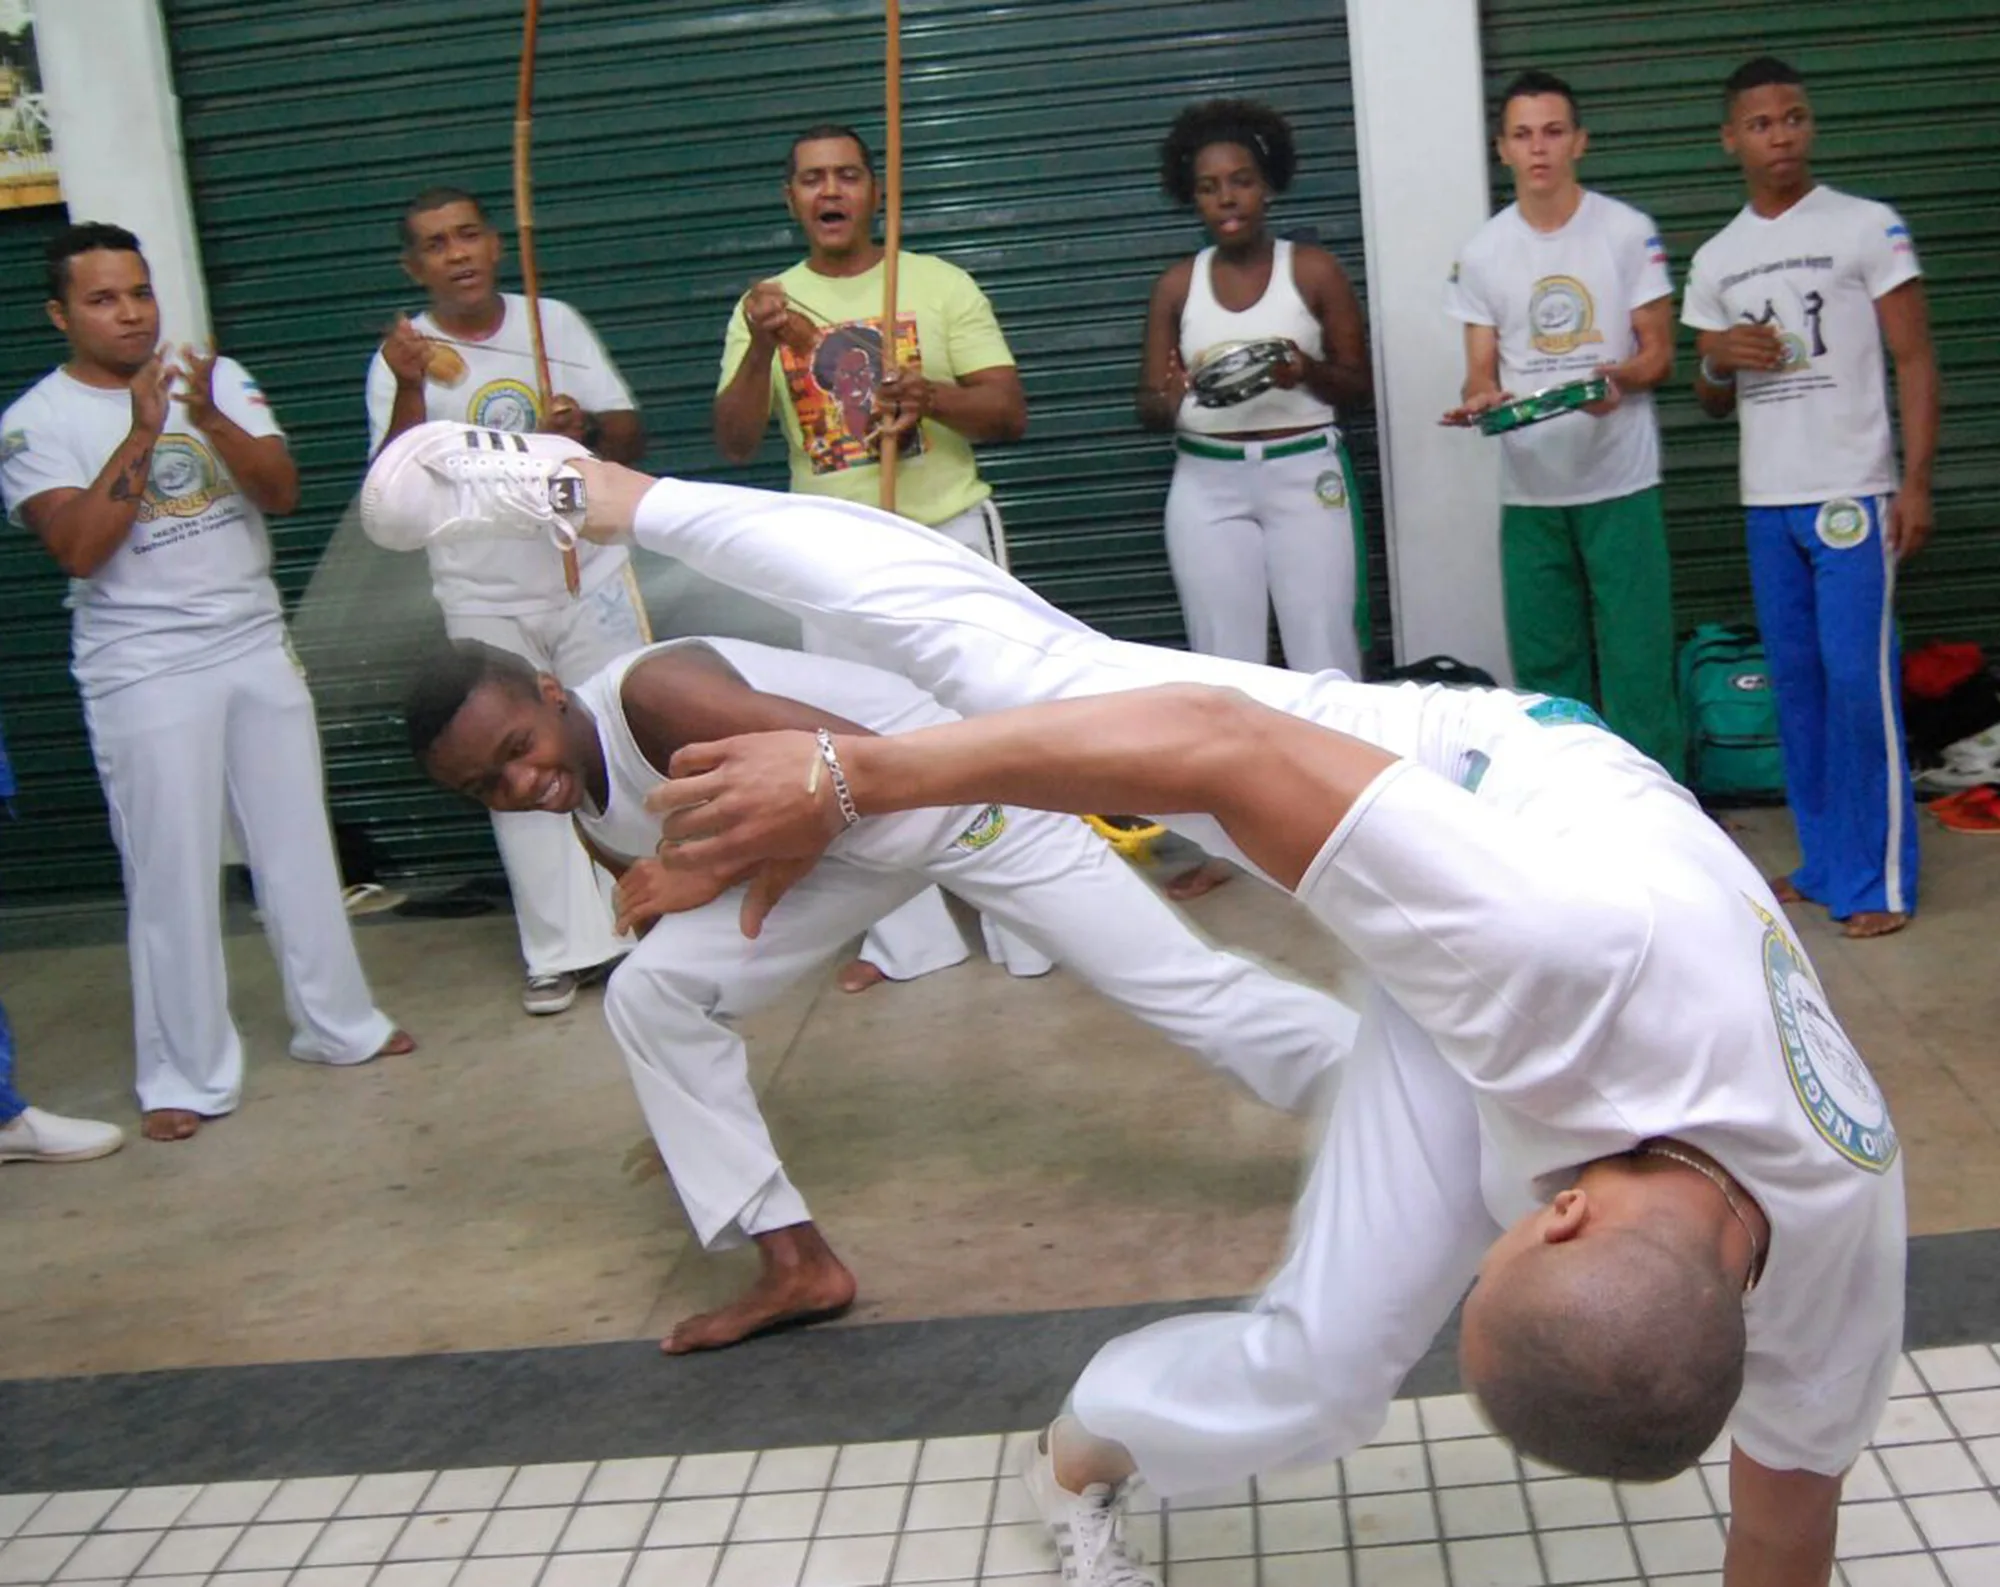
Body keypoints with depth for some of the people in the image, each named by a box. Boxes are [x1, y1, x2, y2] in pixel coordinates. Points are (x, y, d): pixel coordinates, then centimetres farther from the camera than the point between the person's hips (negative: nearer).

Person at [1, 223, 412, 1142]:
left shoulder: (216, 378, 3)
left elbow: (282, 491, -5)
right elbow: (78, 548, -17)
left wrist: (209, 419, -21)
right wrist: (141, 433, -23)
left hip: (259, 651, 4)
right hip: (145, 679, -4)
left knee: (298, 845, 12)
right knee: (173, 876, -2)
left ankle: (338, 1023, 26)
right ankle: (188, 1075, 8)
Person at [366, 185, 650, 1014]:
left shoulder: (554, 321, 3)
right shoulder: (402, 357, -3)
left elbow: (632, 438, 4)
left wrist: (588, 428, -18)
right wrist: (410, 389, -25)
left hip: (590, 576, 1)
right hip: (485, 602, -1)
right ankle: (564, 949, 10)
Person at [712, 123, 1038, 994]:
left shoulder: (940, 285, 1)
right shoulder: (767, 306, 7)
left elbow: (1010, 412, -5)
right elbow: (733, 443, -2)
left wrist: (931, 395, -24)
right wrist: (762, 348, -19)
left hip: (951, 537, -2)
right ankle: (906, 936, 19)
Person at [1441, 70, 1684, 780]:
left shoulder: (1628, 232, 1)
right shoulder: (1481, 253, 7)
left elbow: (1659, 354, 1)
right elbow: (1481, 372, 7)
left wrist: (1621, 380, -21)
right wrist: (1479, 401, -17)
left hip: (1620, 486, -2)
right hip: (1529, 490, 2)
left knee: (1636, 662, -3)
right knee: (1545, 672, 6)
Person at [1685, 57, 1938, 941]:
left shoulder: (1867, 228, -1)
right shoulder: (1714, 261, 12)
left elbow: (1915, 360, -2)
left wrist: (1915, 484, -11)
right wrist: (1720, 359, -5)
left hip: (1853, 495, -5)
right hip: (1766, 503, 5)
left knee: (1860, 684, -8)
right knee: (1795, 685, 8)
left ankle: (1880, 880, -1)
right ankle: (1824, 863, 17)